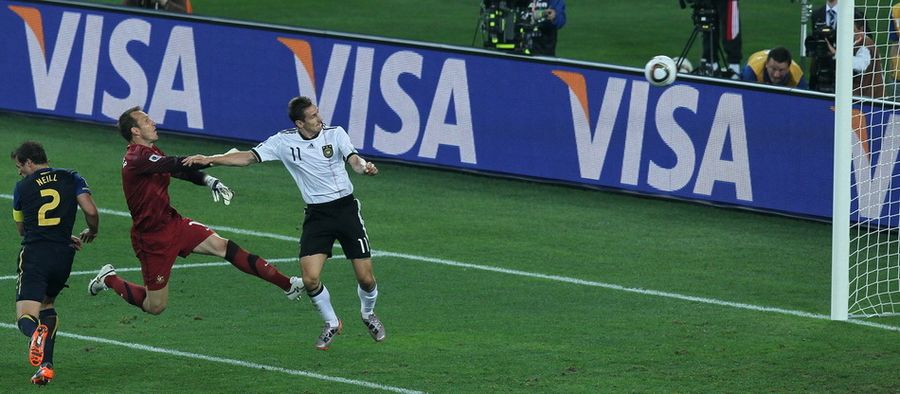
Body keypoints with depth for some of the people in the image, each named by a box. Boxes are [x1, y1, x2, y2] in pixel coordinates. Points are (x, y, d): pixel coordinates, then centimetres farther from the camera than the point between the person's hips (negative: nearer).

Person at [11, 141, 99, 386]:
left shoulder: (23, 186, 9)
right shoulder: (72, 179, 9)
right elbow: (91, 211, -5)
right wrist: (91, 233, 18)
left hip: (34, 255, -3)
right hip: (63, 256, 3)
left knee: (25, 316, -7)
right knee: (48, 305, 26)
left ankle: (36, 333, -45)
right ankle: (46, 364, 11)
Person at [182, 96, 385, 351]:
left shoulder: (335, 134, -5)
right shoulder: (283, 142, -3)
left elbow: (353, 159, -19)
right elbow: (249, 157, -4)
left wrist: (364, 167, -44)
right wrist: (210, 159, -15)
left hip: (345, 207, -1)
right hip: (316, 215, 1)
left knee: (366, 278, -1)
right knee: (310, 279, -13)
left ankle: (368, 315, 33)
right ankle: (332, 324, 15)